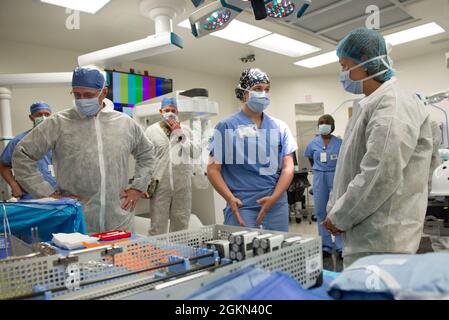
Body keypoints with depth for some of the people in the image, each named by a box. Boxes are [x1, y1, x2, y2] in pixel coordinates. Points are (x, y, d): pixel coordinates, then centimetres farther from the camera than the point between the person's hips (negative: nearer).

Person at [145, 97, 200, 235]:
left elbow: (195, 152, -1)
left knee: (181, 225, 12)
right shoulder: (151, 130, 5)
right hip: (160, 185, -2)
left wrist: (180, 134, -7)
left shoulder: (185, 130, 10)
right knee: (157, 226, 3)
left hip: (182, 185, 2)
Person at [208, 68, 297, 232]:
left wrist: (274, 197, -10)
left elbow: (288, 167, 5)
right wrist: (231, 199, -16)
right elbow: (213, 169, -2)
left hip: (277, 206, 4)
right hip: (242, 207, -3)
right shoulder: (226, 126, -1)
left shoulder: (279, 127, 9)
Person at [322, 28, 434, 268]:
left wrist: (339, 217, -13)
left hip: (381, 241, -9)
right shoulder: (372, 104, 17)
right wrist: (334, 209, 12)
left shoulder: (394, 104, -15)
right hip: (367, 235, 9)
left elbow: (381, 175, -24)